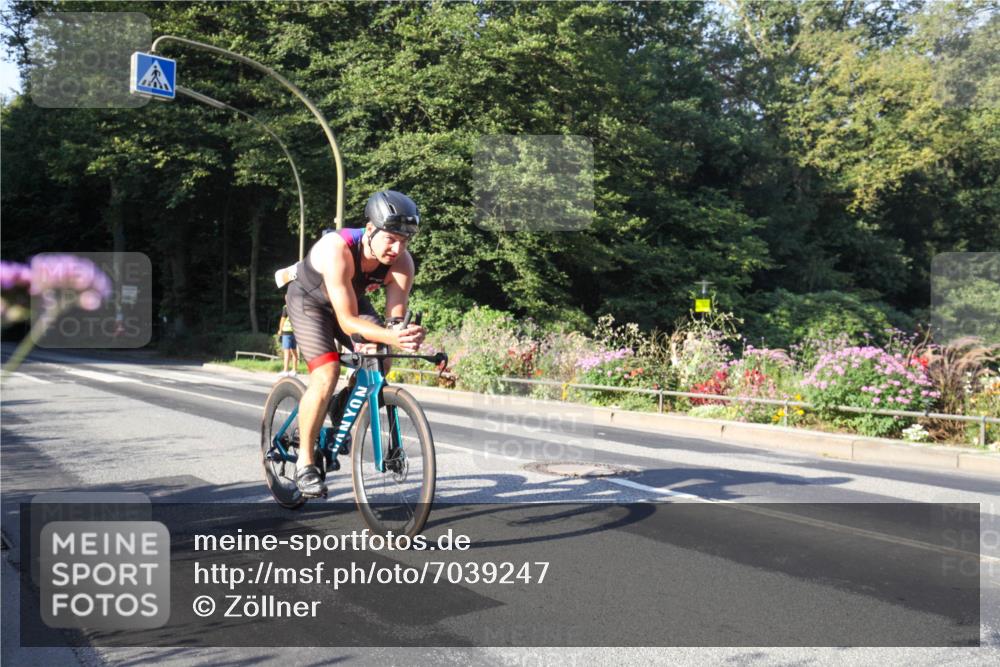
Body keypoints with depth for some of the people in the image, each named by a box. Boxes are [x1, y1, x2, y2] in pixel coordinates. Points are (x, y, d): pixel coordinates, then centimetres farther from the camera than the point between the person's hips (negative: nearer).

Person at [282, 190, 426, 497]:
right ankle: (305, 462, -7)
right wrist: (390, 337, -56)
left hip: (353, 298, 5)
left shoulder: (402, 263, -26)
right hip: (309, 300, -5)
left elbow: (395, 316, -25)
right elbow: (347, 321, -41)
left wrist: (407, 334, -49)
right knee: (326, 376, -23)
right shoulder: (338, 250, -40)